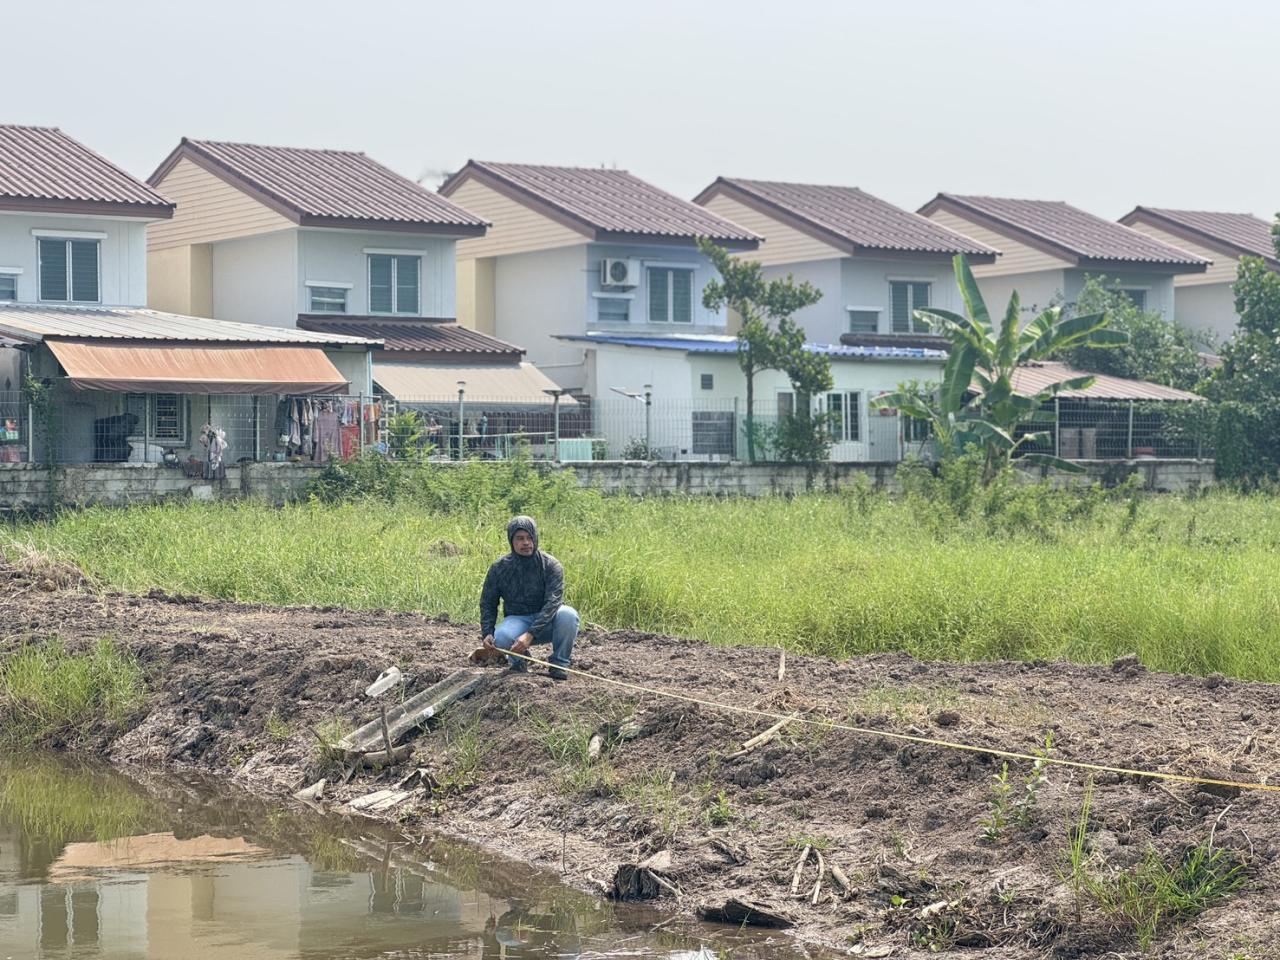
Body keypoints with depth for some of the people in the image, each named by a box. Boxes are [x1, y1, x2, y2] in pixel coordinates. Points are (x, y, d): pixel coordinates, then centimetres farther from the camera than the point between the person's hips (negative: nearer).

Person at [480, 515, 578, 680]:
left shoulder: (550, 565, -12)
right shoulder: (499, 568, -3)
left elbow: (553, 602, -22)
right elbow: (487, 603, 6)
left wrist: (530, 635, -34)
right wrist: (487, 633, -13)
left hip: (546, 624, -1)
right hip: (517, 620, 1)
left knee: (568, 615, -34)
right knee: (501, 637, -35)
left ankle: (559, 664, -10)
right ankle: (519, 659, 2)